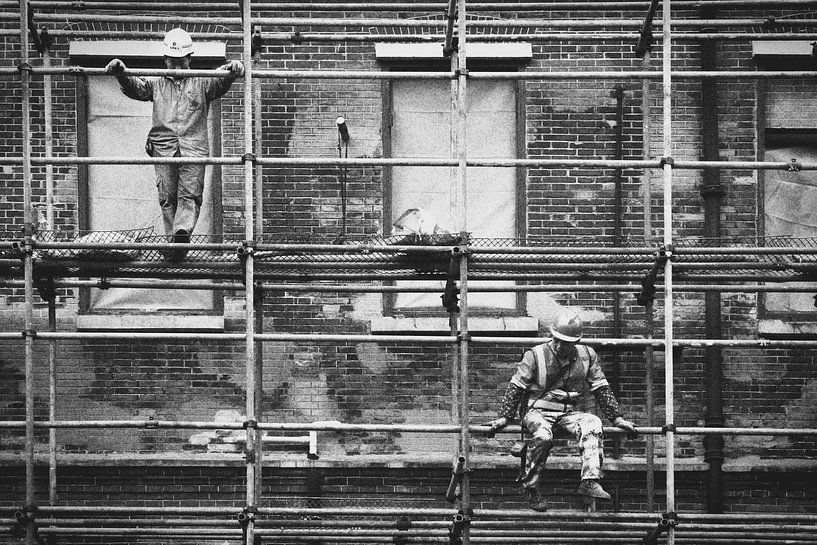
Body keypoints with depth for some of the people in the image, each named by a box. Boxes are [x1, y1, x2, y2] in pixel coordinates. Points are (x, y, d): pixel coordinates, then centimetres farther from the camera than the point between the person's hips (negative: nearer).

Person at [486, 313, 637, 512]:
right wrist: (504, 417, -9)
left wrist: (617, 418, 7)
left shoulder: (587, 356, 6)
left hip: (567, 413, 3)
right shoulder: (535, 356, -5)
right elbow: (516, 387, -2)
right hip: (537, 411, -3)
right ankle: (530, 486, -18)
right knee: (543, 436, -37)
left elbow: (602, 389, 12)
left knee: (592, 423, -29)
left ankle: (590, 482, -34)